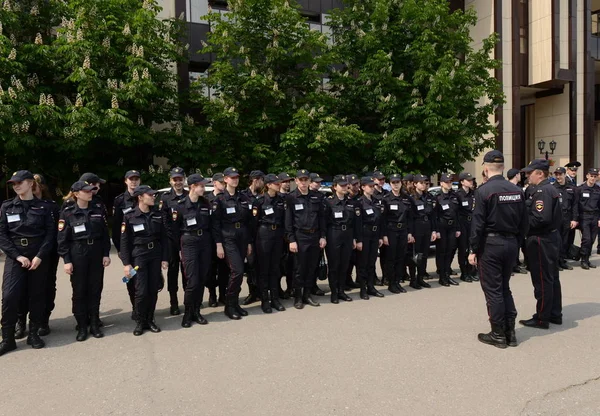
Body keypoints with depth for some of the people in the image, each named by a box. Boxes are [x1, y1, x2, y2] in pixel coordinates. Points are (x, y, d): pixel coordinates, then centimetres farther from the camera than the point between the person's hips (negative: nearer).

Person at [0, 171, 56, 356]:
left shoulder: (43, 207, 3)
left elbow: (51, 233, -1)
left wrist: (39, 256, -12)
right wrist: (18, 256, -10)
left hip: (38, 257, 0)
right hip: (15, 257, 0)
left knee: (37, 296, 5)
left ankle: (33, 333, 19)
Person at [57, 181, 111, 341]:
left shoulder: (99, 211, 5)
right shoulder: (67, 213, -4)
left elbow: (105, 234, 8)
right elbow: (62, 239, -5)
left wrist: (106, 254, 2)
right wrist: (67, 260, -10)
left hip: (96, 254, 3)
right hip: (77, 255, -3)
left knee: (95, 290, 7)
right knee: (79, 292, 4)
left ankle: (94, 325, 19)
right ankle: (82, 327, 15)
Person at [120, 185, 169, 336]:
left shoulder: (157, 215, 5)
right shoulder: (130, 217, -5)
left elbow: (164, 238, 8)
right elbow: (124, 241, -5)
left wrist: (164, 258, 3)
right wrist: (126, 263, -10)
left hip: (155, 256, 4)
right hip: (139, 256, -3)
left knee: (153, 290, 6)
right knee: (141, 291, -5)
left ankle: (150, 320, 21)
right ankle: (139, 322, 13)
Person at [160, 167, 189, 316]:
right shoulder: (165, 197, 2)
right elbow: (163, 220, -4)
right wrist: (172, 236, -10)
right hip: (171, 239, -1)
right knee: (173, 270, 5)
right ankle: (174, 303, 12)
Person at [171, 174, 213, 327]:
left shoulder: (206, 203, 5)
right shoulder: (180, 205, -7)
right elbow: (175, 229, 0)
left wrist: (212, 244, 8)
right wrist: (178, 249, 1)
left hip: (205, 242, 4)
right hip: (189, 243, -4)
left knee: (202, 280, 7)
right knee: (192, 281, -7)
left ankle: (196, 312, 20)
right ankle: (187, 314, 10)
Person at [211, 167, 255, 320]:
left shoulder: (244, 198, 10)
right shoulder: (220, 200, -5)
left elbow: (249, 221, 12)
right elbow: (215, 224, -7)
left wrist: (249, 242, 10)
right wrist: (219, 244, -12)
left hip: (242, 238, 5)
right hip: (228, 239, -5)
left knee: (237, 272, 8)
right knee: (237, 271, -14)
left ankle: (235, 303, 20)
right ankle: (230, 306, 0)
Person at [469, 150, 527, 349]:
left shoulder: (483, 190, -13)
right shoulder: (517, 190, 5)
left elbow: (478, 224, -15)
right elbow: (523, 222, 8)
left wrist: (473, 249, -8)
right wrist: (516, 242, 17)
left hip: (490, 244, -6)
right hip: (511, 243, 6)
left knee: (493, 290, 4)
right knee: (505, 287, 17)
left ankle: (498, 334, 12)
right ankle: (510, 332, 22)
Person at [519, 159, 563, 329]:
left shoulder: (542, 191, -19)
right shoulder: (551, 189, 13)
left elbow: (541, 218, -28)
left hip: (541, 241, -10)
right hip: (552, 237, 10)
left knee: (542, 280, -1)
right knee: (552, 278, 17)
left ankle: (542, 319, 8)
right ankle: (555, 314, 28)